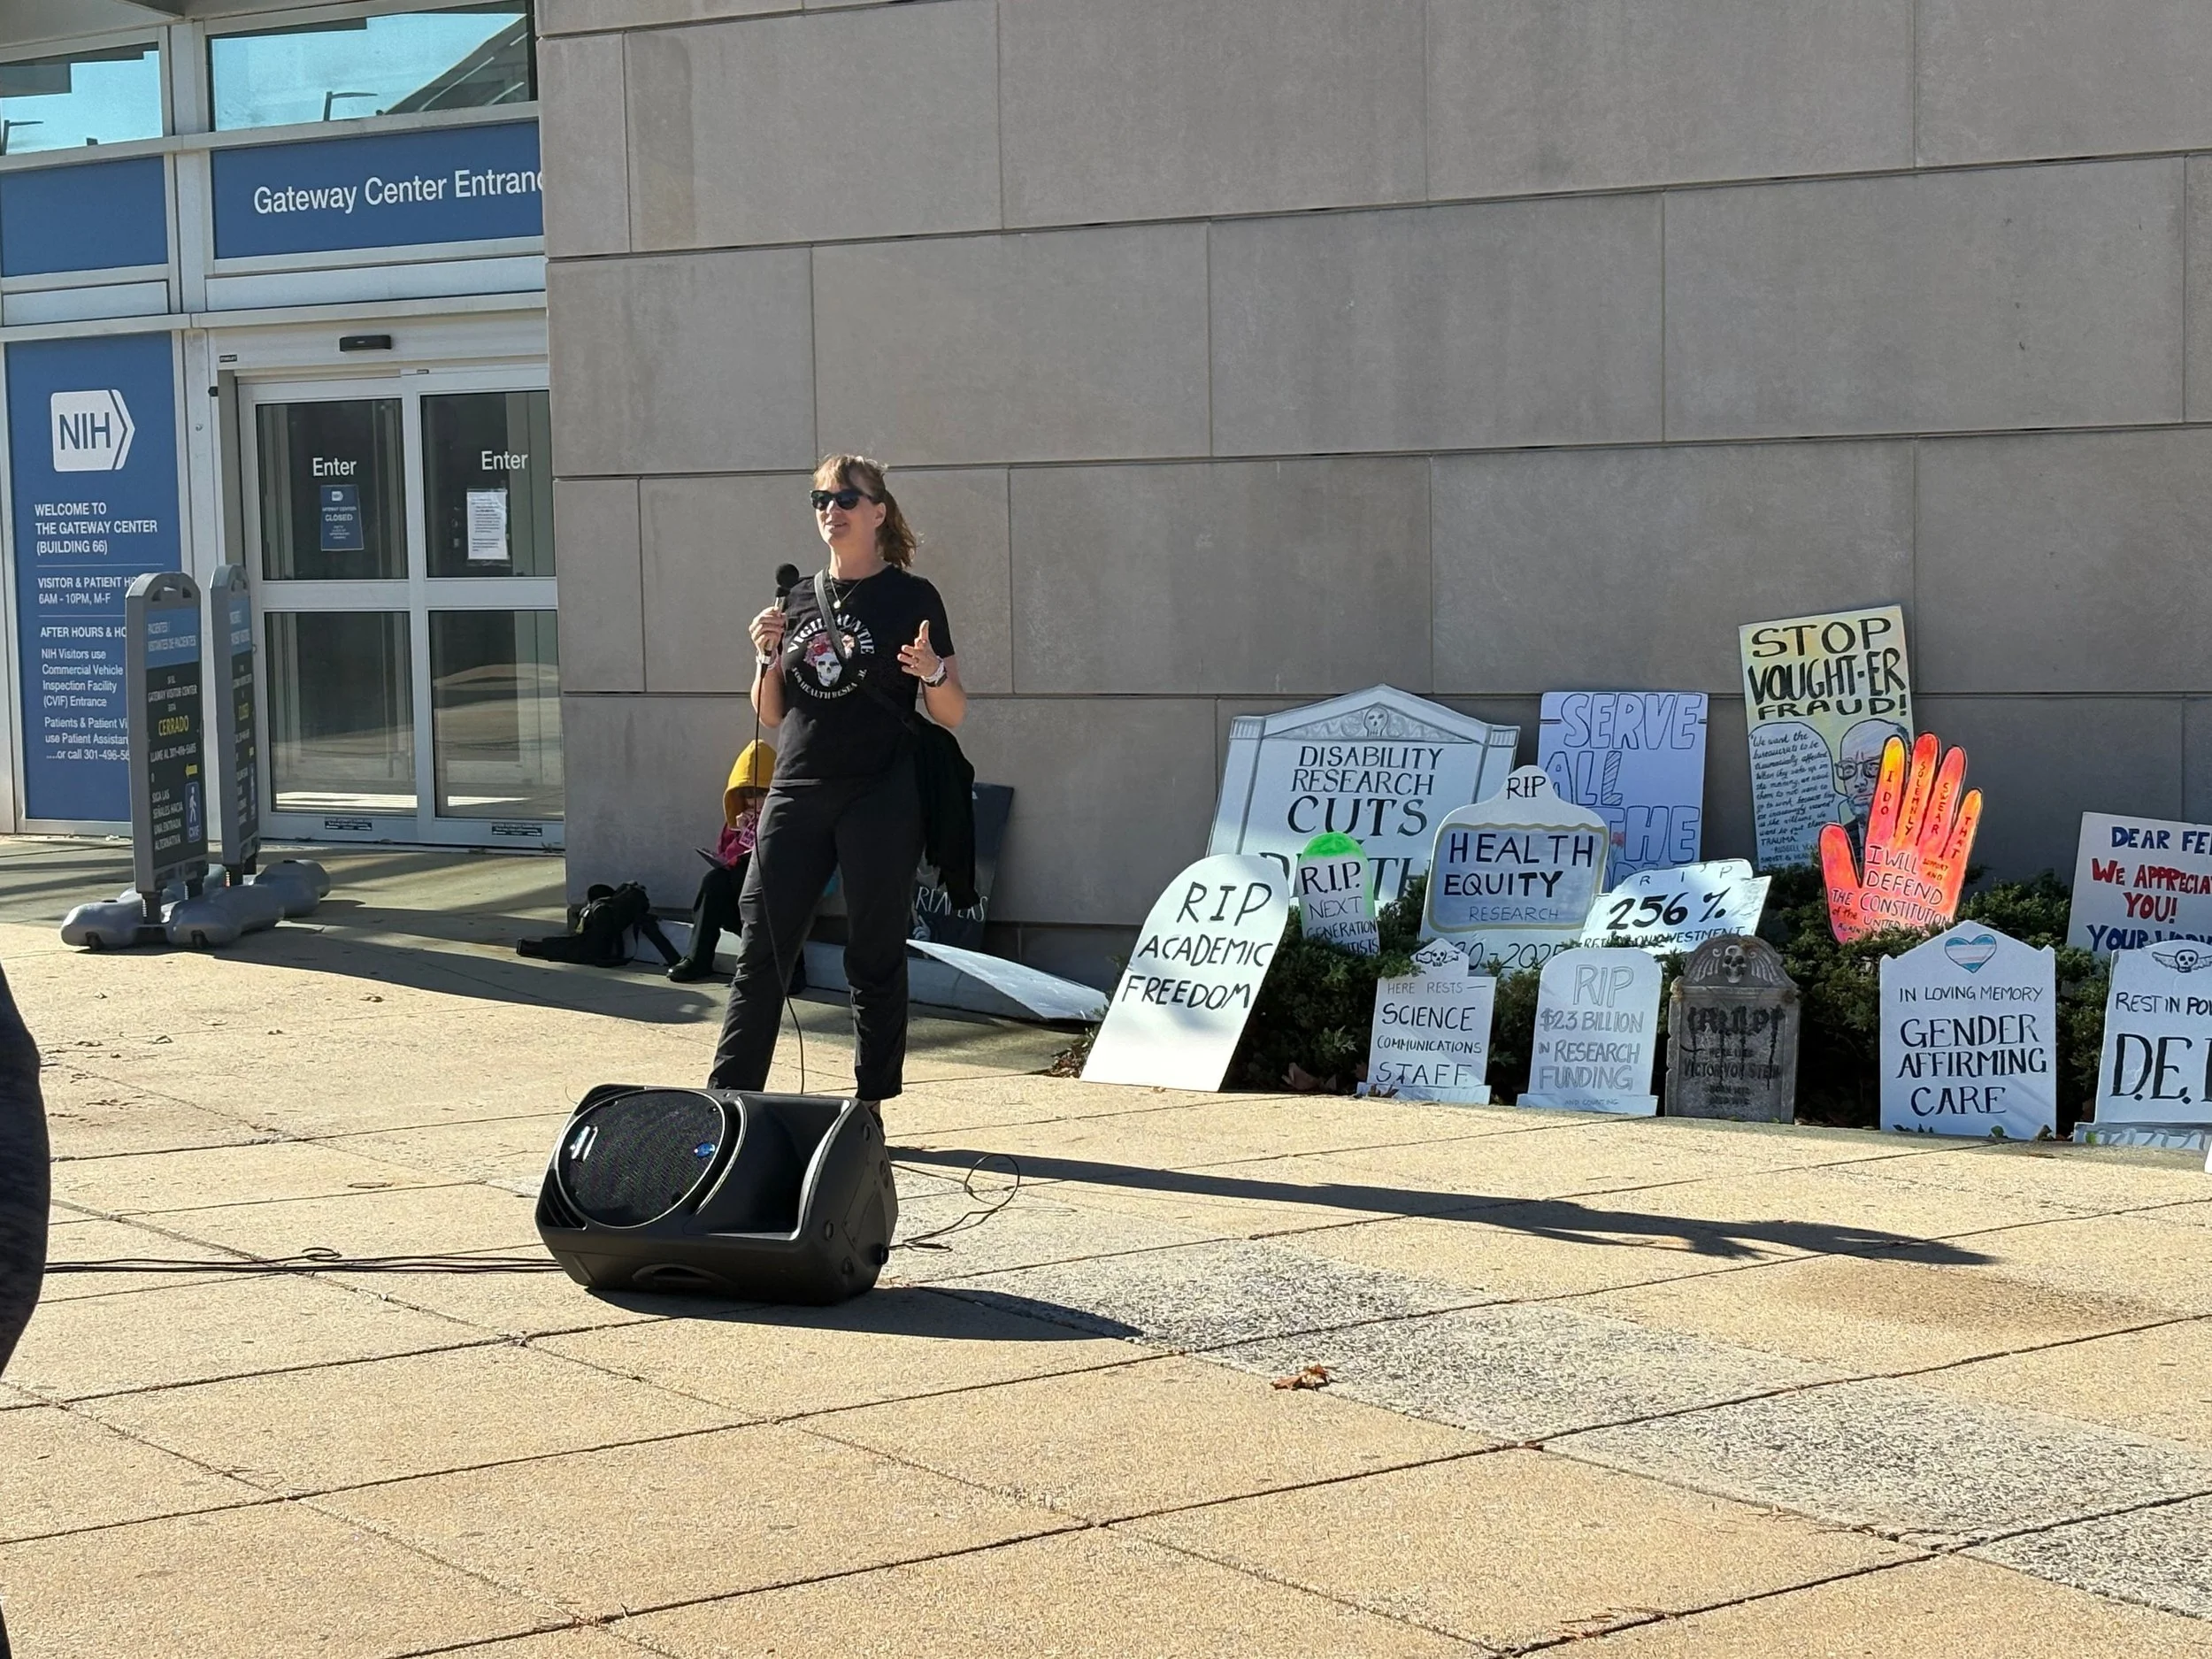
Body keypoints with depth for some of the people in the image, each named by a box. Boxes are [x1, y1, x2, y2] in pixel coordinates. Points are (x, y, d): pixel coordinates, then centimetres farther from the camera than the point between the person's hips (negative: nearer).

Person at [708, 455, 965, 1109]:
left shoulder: (912, 598, 0)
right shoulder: (797, 601, 13)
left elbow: (952, 714, -1)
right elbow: (771, 716, 16)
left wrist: (932, 672, -22)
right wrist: (766, 656, -1)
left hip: (878, 801, -4)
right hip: (796, 797, 4)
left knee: (875, 958, 1)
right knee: (760, 951, 1)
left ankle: (870, 1107, 9)